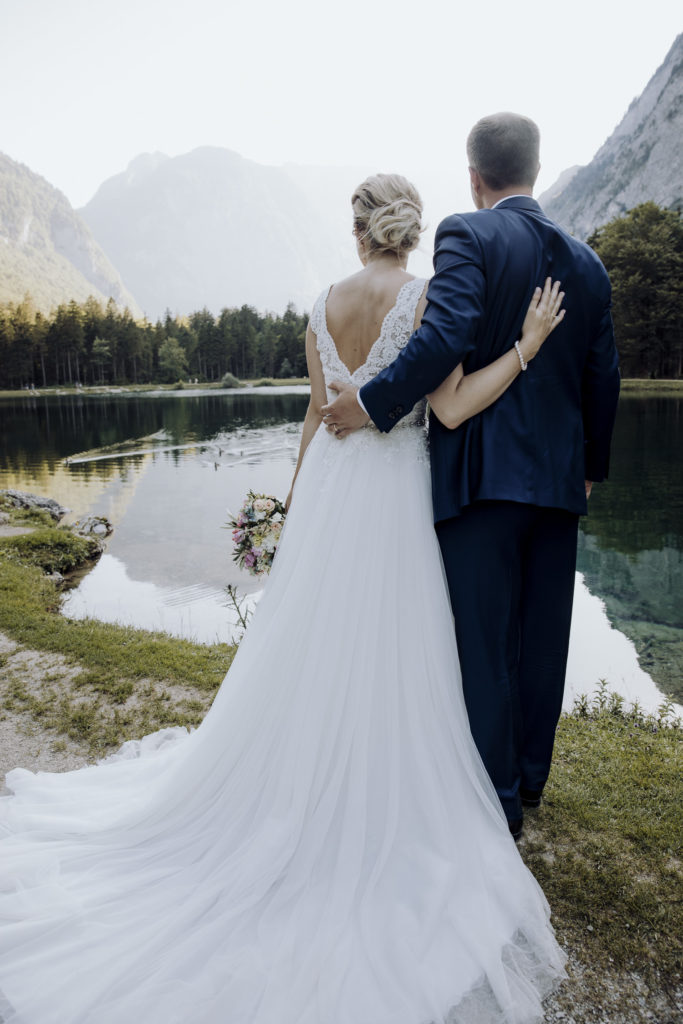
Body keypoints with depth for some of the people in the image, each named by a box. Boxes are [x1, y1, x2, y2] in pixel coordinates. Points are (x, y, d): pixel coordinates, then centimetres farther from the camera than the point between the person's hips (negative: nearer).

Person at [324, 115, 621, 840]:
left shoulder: (468, 235, -6)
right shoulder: (585, 260, 12)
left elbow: (445, 334, -23)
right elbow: (603, 375, 14)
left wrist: (374, 402, -14)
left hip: (482, 473, -6)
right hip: (559, 479, 7)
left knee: (483, 643, 3)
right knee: (542, 636, 16)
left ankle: (497, 801, 14)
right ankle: (530, 774, 32)